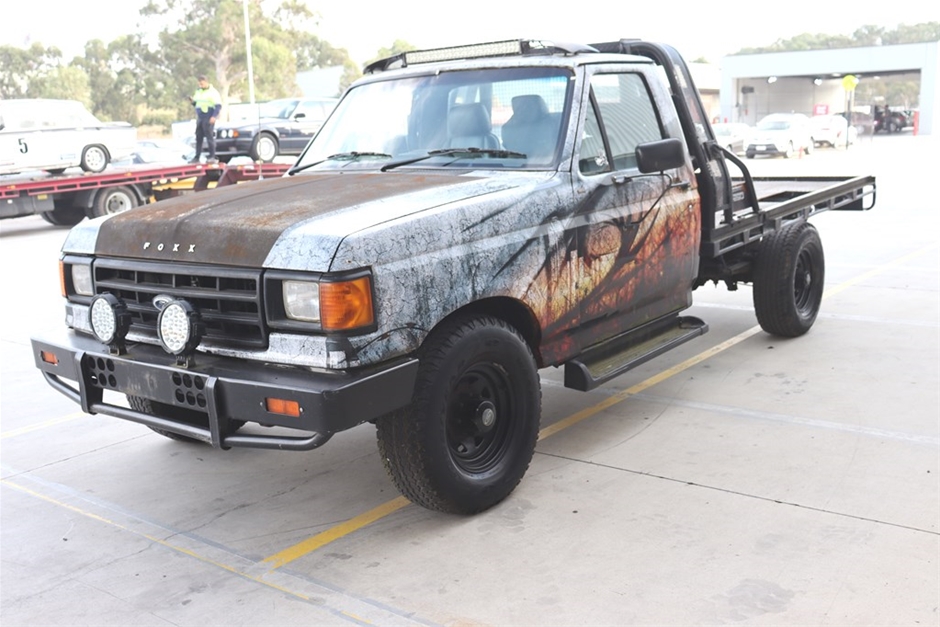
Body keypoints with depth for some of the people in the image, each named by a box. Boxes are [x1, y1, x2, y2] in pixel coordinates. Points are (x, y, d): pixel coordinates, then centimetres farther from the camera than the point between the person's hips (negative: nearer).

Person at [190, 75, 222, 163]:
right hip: (200, 118, 7)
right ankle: (197, 157, 10)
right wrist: (192, 101, 1)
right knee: (198, 138, 6)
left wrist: (214, 116, -19)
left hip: (209, 119, -7)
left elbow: (218, 105, -10)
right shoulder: (198, 92, 16)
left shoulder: (213, 92, -5)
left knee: (210, 137, -9)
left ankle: (212, 157, -6)